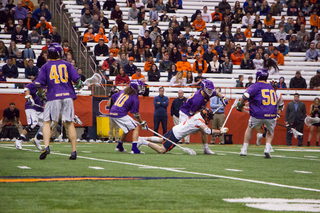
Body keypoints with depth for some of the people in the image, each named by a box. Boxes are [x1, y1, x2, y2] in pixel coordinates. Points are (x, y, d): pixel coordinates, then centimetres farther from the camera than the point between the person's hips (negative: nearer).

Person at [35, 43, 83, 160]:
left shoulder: (46, 67, 4)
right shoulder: (67, 65, 7)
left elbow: (39, 84, -3)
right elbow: (76, 79, 0)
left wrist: (40, 94, 16)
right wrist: (78, 85, 22)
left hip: (53, 97, -2)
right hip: (67, 96, 2)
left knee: (46, 122, 5)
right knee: (69, 123, 7)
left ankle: (46, 146, -15)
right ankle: (74, 151, 4)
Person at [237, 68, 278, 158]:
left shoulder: (255, 86, -1)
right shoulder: (271, 87, 17)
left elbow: (245, 96, -14)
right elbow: (276, 100, 25)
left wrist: (240, 105, 2)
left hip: (258, 115, -3)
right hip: (271, 115, 3)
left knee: (250, 128, 25)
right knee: (270, 131, 28)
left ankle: (244, 150, 23)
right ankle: (267, 148, 6)